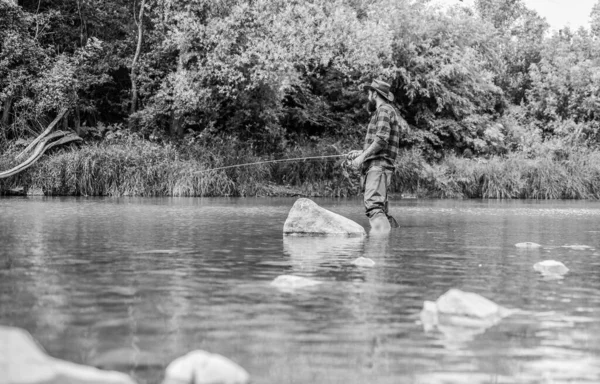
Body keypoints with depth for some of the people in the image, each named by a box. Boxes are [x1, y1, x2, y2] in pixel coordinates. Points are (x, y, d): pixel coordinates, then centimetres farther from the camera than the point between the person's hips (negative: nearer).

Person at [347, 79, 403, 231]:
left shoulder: (384, 110, -6)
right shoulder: (389, 111, 26)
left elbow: (382, 140, -18)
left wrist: (362, 156, -16)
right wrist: (361, 152, 23)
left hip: (379, 166, -11)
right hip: (374, 166, 11)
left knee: (373, 205, -23)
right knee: (381, 208, 11)